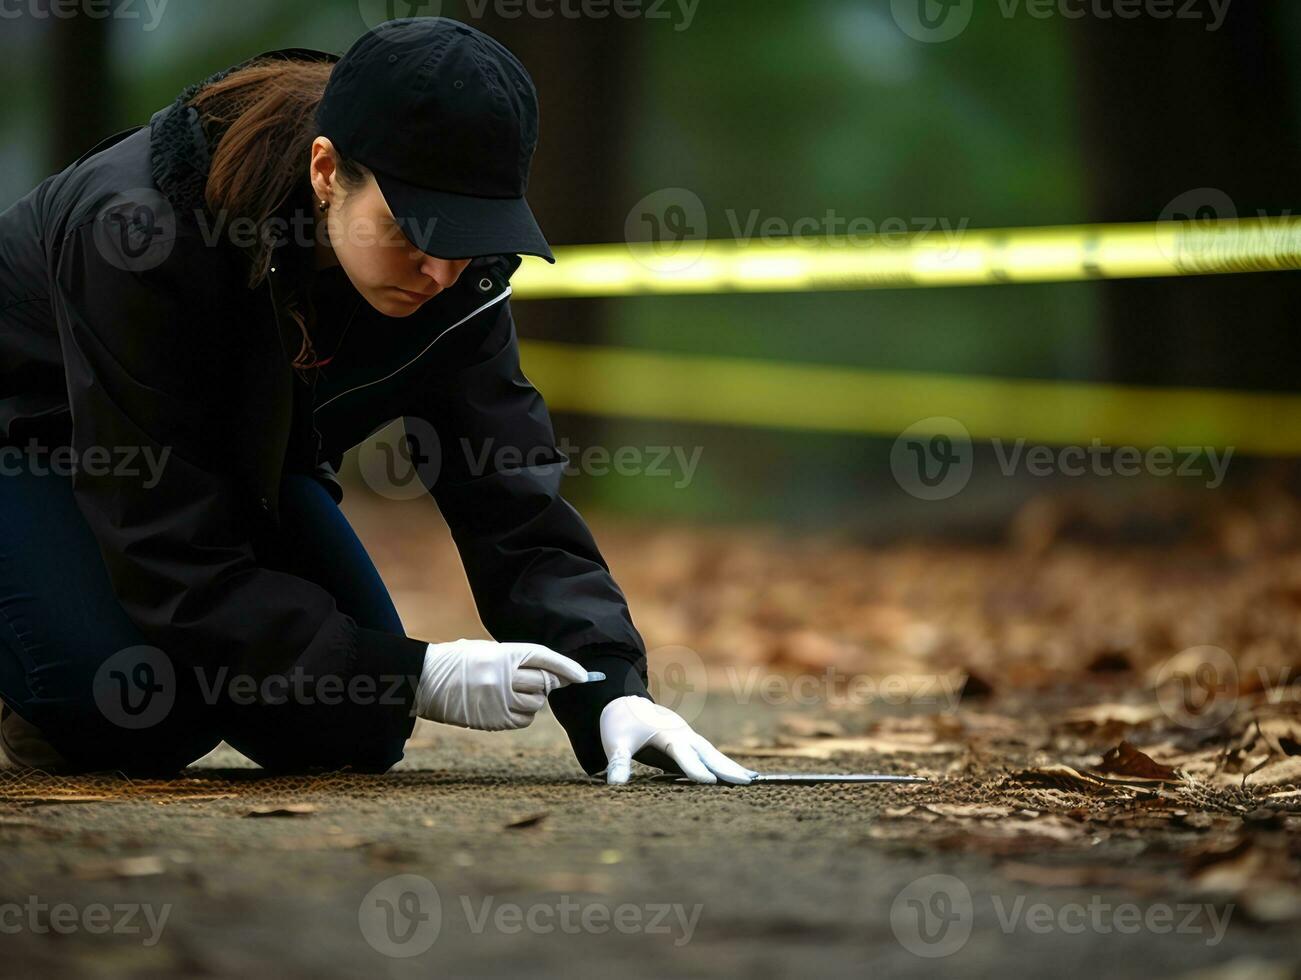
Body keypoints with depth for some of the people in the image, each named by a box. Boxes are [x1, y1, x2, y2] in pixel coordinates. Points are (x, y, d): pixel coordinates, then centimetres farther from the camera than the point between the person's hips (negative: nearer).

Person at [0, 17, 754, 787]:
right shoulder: (145, 235, -40)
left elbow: (515, 499, -21)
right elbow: (175, 564, -38)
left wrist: (610, 690, -39)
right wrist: (419, 677, -43)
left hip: (236, 451, 6)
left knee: (351, 732, -9)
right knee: (137, 718, -28)